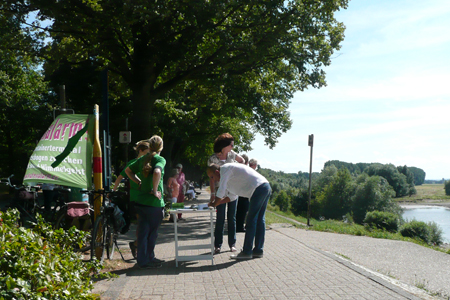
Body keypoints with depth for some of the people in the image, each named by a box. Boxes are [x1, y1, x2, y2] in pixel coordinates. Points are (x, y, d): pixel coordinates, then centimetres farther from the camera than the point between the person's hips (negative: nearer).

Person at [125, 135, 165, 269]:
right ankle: (148, 259, 16)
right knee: (152, 232, 7)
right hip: (153, 202, -7)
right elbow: (157, 172, -31)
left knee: (143, 231, 14)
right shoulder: (160, 159, -11)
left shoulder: (142, 159, 9)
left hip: (140, 200, 7)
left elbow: (128, 170, 18)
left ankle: (143, 259, 22)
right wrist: (155, 190, -20)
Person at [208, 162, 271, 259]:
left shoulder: (225, 169, -4)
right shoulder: (229, 175, 25)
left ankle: (246, 252, -1)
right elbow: (230, 196, 29)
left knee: (251, 220, -6)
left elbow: (221, 191, -6)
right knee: (260, 220, 11)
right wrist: (216, 203, 21)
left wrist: (214, 204, 5)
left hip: (259, 188, -10)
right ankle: (258, 250, 17)